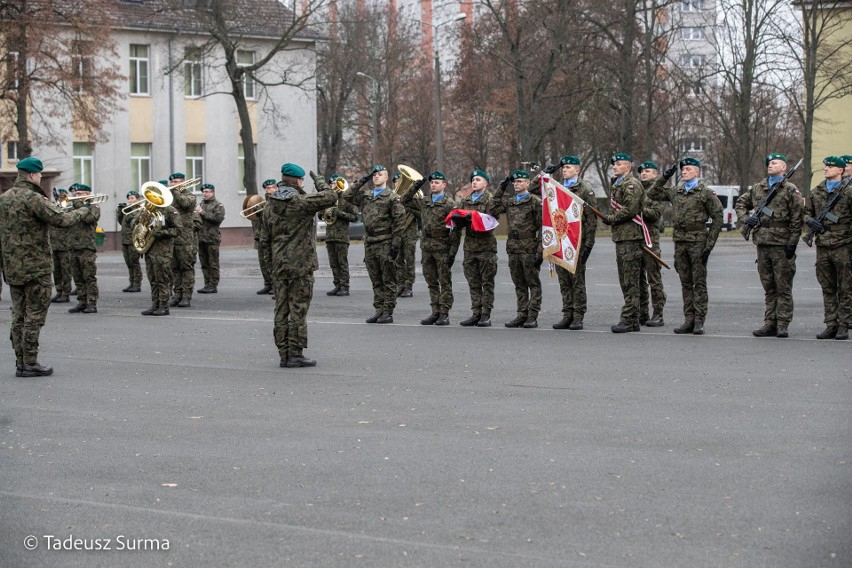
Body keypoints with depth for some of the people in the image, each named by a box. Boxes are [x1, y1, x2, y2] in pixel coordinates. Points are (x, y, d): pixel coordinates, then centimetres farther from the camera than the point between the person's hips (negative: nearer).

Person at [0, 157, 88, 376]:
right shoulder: (33, 199, -16)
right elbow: (61, 220, -19)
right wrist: (82, 211, -6)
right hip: (35, 266, -8)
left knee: (18, 316, 10)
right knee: (34, 316, -2)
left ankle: (20, 363, 12)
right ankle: (30, 363, -2)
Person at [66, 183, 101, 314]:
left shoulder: (93, 207, 2)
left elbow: (89, 218, -18)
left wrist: (79, 205, -13)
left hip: (87, 248, -6)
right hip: (73, 248, 6)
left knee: (89, 277, -5)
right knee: (78, 278, 7)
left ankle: (92, 304, -4)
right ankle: (82, 302, 11)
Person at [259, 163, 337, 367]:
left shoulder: (270, 205, 8)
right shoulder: (301, 201, -13)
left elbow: (264, 240, 11)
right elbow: (330, 197, -16)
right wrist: (319, 181, 1)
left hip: (278, 265, 6)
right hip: (301, 265, -6)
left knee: (281, 309, 8)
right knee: (298, 309, -2)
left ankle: (284, 354, 11)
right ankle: (295, 354, -2)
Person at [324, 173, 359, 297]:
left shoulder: (346, 199, -2)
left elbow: (355, 217, -6)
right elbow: (321, 215, 25)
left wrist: (341, 213, -15)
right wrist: (325, 213, 2)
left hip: (342, 235, -6)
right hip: (329, 236, 6)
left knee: (342, 262, -6)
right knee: (333, 263, 7)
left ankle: (345, 287, -4)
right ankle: (337, 285, 12)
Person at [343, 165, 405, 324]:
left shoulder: (392, 198, -4)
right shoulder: (365, 196, 14)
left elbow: (399, 222, -8)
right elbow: (347, 196, 11)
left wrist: (395, 244, -14)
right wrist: (361, 182, 6)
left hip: (385, 244, -6)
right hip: (369, 243, 6)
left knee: (388, 280, -1)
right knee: (376, 281, 10)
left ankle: (388, 312, 1)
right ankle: (379, 310, 15)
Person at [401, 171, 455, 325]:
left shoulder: (449, 203, -4)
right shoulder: (424, 202, 13)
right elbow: (405, 201, 22)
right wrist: (415, 187, 9)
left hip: (442, 247, -6)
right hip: (426, 246, 6)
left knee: (445, 282, -1)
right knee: (431, 282, 9)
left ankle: (444, 314, 0)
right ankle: (435, 312, 15)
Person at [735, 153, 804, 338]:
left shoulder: (791, 190, -2)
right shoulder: (757, 188, 13)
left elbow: (797, 219, -5)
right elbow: (741, 203, 25)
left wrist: (792, 243, -11)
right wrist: (746, 218, 5)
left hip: (782, 245, -5)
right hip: (762, 244, 5)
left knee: (783, 288, -1)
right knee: (768, 288, 10)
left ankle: (783, 325, 2)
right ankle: (770, 323, 13)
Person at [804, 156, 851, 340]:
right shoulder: (817, 192, 12)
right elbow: (807, 212, 21)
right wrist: (810, 220, 0)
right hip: (822, 247, 5)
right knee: (827, 289, 8)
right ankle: (831, 325, 13)